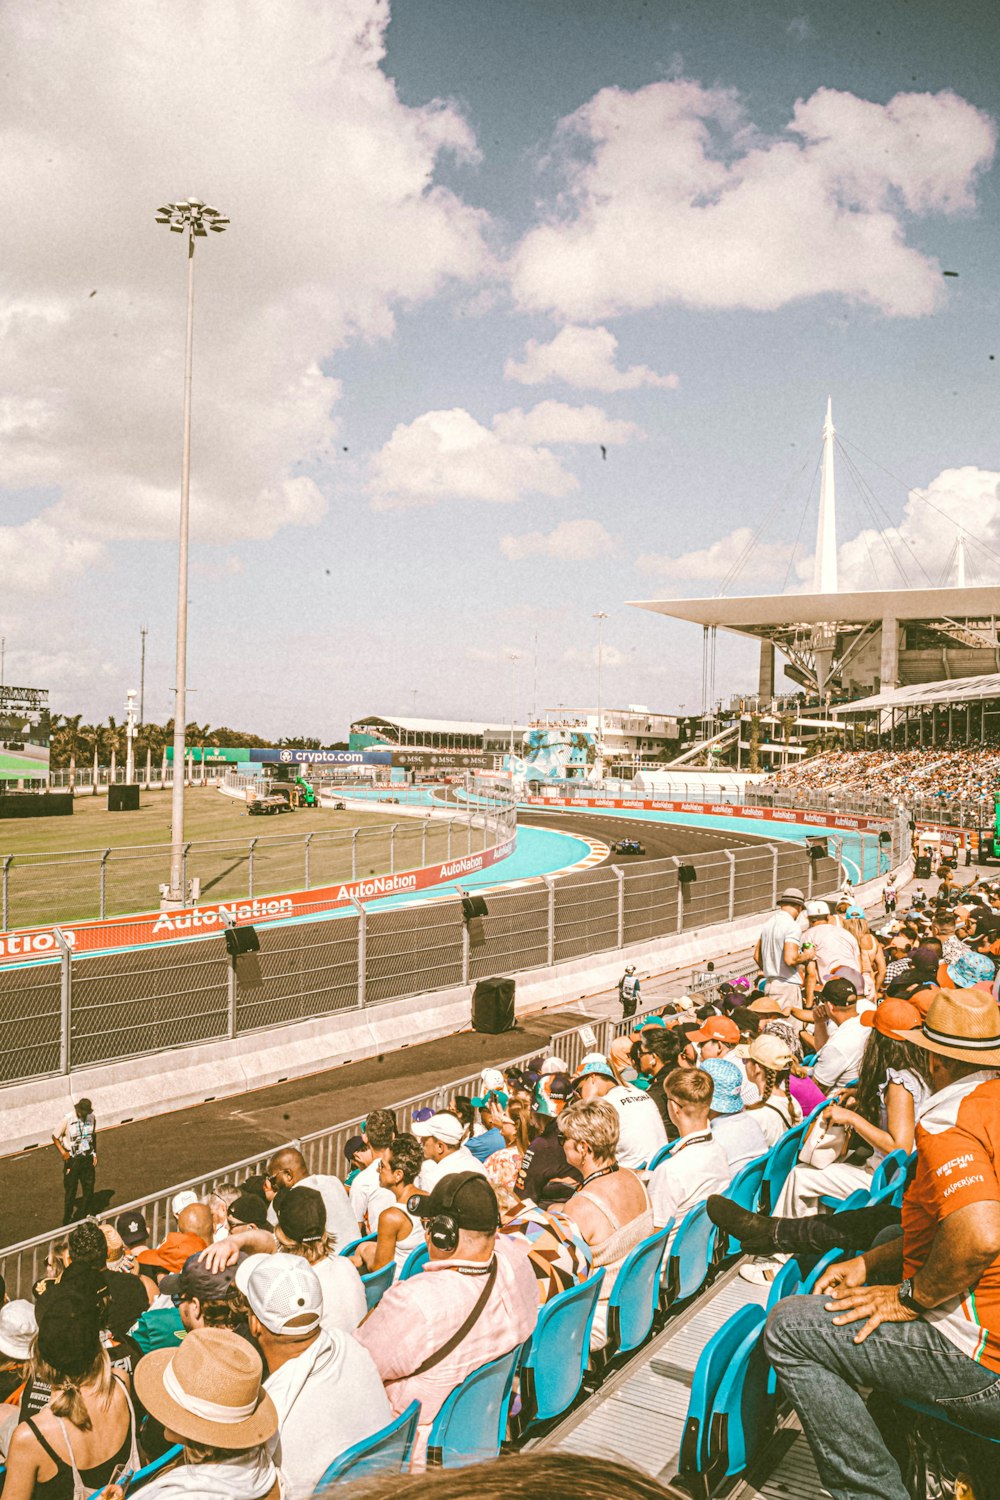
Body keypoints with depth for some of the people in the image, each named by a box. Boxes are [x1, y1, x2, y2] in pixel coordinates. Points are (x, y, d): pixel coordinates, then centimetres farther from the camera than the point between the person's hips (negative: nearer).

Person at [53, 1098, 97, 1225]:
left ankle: (88, 1216, 28)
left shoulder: (91, 1118, -5)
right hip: (72, 1159, -3)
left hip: (87, 1158, 3)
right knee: (70, 1190, 9)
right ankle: (68, 1219, 26)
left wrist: (94, 1154, 8)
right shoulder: (68, 1120, -17)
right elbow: (55, 1137, -7)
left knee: (89, 1188, 11)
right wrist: (62, 1151, -20)